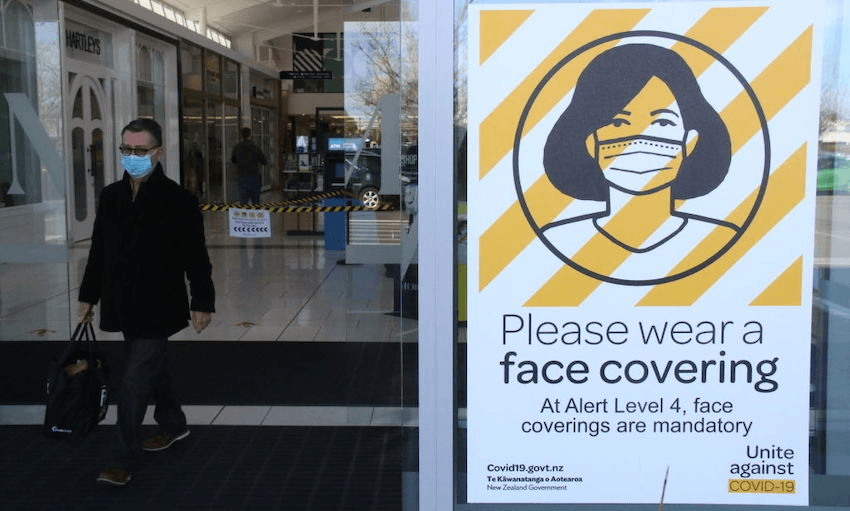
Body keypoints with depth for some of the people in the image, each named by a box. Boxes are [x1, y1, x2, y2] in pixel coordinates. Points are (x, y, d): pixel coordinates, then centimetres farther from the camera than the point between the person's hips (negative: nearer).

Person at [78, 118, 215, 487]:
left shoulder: (177, 200, -12)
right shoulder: (111, 197, 6)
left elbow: (196, 258, -10)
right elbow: (99, 251, 14)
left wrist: (202, 302, -10)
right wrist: (88, 295, 16)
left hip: (158, 308, -6)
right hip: (123, 305, 6)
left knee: (135, 382, -6)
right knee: (152, 369, 21)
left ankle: (123, 462, 5)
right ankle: (173, 425, 43)